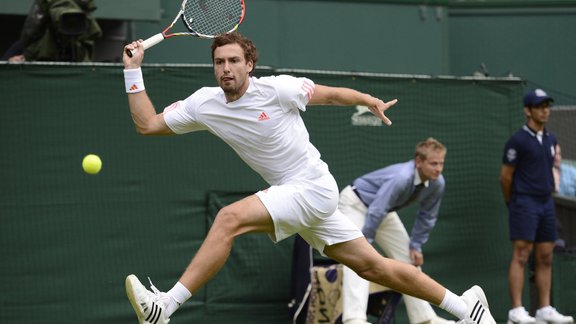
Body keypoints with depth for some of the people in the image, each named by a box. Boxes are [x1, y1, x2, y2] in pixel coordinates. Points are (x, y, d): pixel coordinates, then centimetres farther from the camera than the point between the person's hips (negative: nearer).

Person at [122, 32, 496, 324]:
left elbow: (331, 94, 0)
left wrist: (373, 102, -6)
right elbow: (147, 124, 3)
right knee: (373, 266, 7)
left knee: (230, 218, -25)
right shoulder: (204, 103, 2)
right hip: (291, 195, 7)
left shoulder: (276, 89, -13)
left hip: (314, 187, -7)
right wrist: (134, 70, -4)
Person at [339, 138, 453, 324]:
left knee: (409, 259, 7)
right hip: (356, 204, -8)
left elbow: (427, 216, -2)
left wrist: (416, 246, -2)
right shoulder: (402, 178, -41)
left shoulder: (437, 183, -18)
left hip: (385, 212, 8)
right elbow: (375, 211, -37)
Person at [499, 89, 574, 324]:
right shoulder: (518, 140, -9)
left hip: (546, 203, 7)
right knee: (521, 255, -11)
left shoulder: (551, 139, 12)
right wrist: (512, 202, 6)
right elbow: (505, 176, -4)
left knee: (545, 258, 6)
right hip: (525, 204, -7)